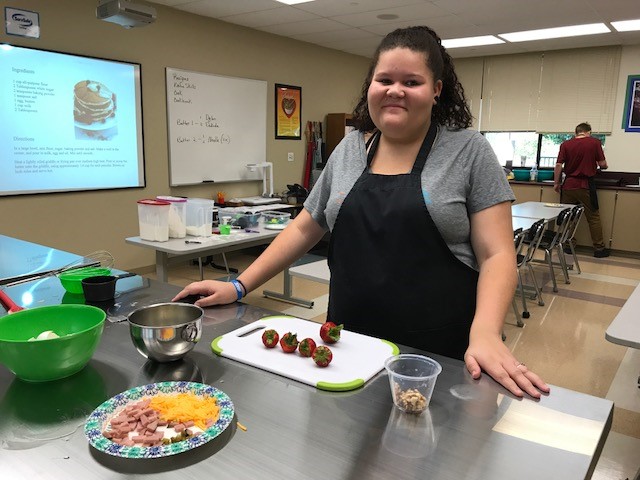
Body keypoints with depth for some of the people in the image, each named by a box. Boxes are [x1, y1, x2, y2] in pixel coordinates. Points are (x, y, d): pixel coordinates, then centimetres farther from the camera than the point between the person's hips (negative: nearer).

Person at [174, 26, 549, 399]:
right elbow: (304, 229, 10)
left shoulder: (469, 151, -5)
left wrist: (486, 335, -25)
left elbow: (496, 254, -9)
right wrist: (240, 286, 5)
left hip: (442, 355, -3)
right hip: (349, 343, 4)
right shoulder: (348, 149, 6)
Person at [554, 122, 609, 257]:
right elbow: (602, 164, -2)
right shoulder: (595, 142, -2)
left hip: (568, 185, 2)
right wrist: (603, 166, 21)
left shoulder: (565, 144, 1)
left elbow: (559, 165, -2)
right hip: (586, 186, -2)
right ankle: (599, 248, 11)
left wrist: (556, 183, 7)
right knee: (593, 217, 7)